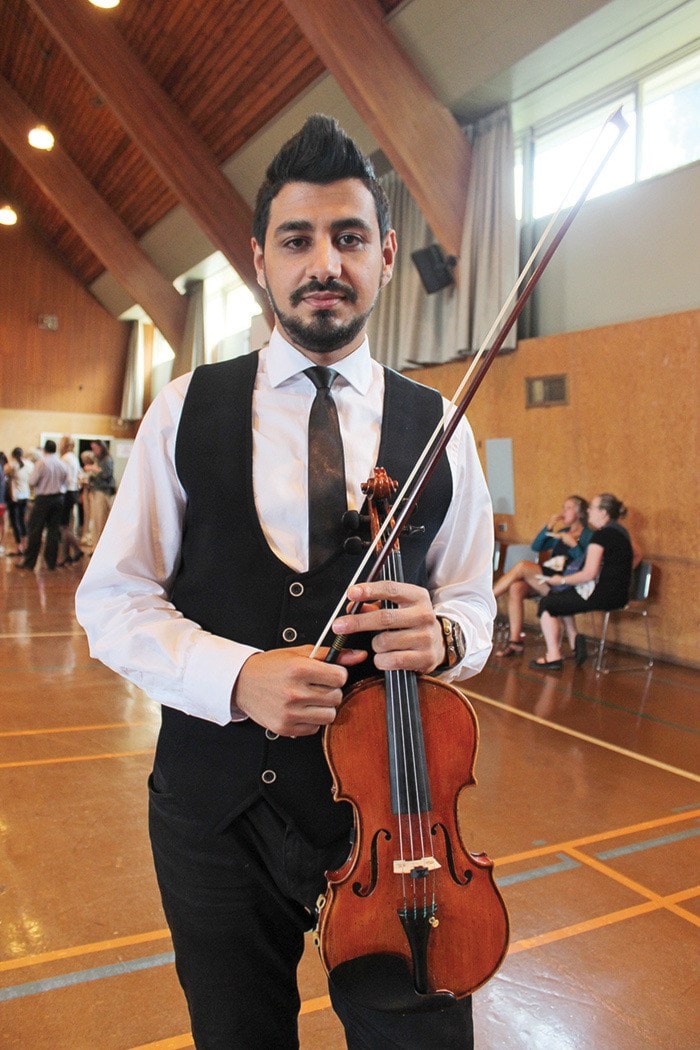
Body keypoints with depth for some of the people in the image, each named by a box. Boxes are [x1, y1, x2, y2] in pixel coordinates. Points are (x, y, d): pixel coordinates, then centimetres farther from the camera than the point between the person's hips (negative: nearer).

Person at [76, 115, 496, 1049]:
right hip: (216, 804, 1)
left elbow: (472, 602, 6)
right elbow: (113, 599, -3)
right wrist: (236, 674, -20)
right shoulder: (186, 410, -3)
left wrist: (440, 632, -18)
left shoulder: (437, 428, -2)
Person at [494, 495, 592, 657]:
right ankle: (515, 640, -22)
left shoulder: (588, 536, 4)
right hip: (547, 579, 7)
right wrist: (549, 526, 6)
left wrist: (573, 544, -16)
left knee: (523, 565, -25)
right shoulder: (562, 532, 24)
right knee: (516, 587, -23)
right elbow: (536, 547, 15)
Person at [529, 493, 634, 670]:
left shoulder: (601, 535, -16)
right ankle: (574, 641, 12)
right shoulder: (621, 531, 12)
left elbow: (589, 574, -20)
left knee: (547, 604, 1)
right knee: (561, 596, 23)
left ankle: (553, 656, 3)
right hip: (619, 594, 10)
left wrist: (562, 580, -6)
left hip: (603, 594, -10)